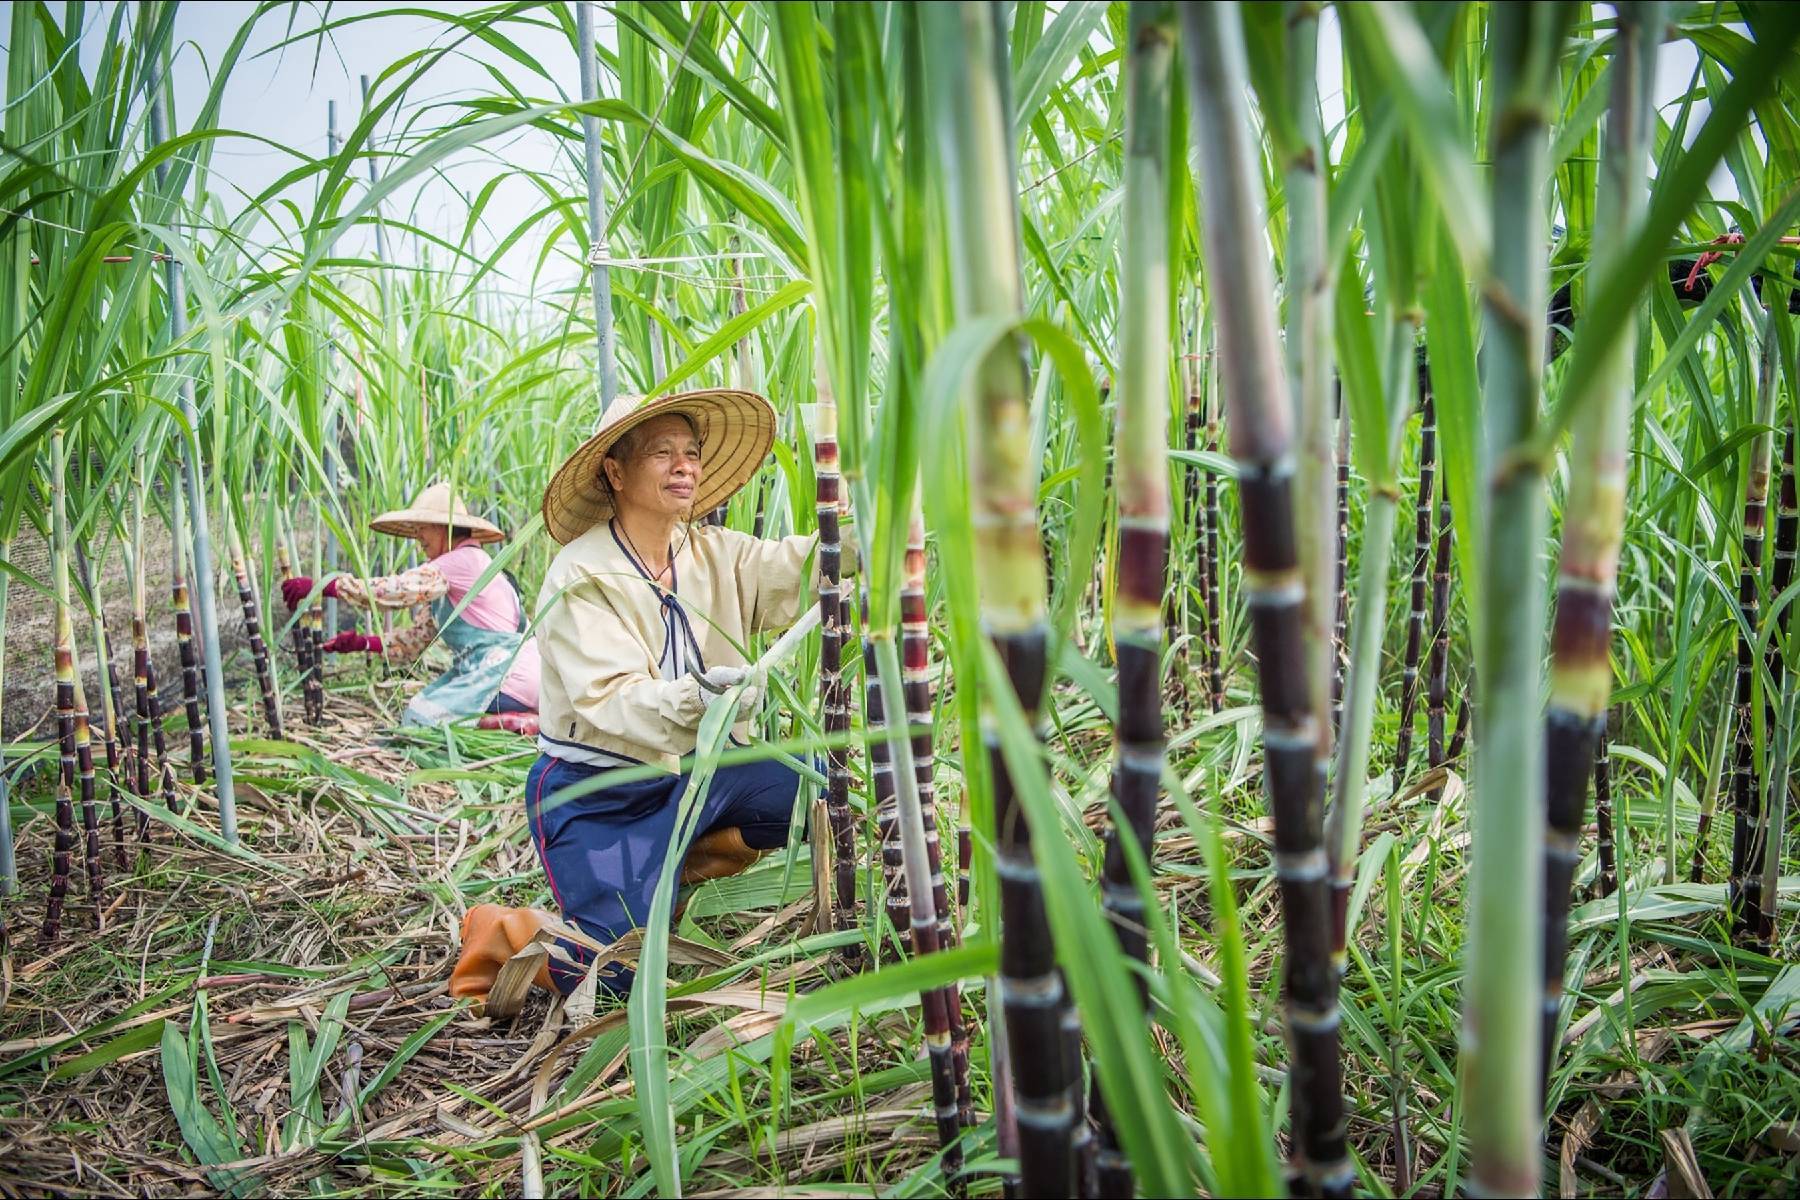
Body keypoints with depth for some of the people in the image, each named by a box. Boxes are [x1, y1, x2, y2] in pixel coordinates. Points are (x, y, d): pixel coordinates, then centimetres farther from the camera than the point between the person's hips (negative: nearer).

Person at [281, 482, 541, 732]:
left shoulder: (465, 560, -14)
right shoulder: (444, 572, 16)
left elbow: (396, 591, -23)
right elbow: (416, 639, 15)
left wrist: (324, 586, -21)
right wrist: (362, 643, 1)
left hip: (507, 674, -10)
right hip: (478, 672, 10)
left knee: (418, 719, -13)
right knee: (414, 711, 13)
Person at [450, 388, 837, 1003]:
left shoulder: (714, 552, 0)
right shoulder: (580, 576, -17)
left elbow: (804, 565, -13)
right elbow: (608, 700, -29)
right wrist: (693, 699, -49)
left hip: (688, 772, 6)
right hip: (594, 794, -6)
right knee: (625, 973, -19)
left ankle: (686, 858, 15)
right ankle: (501, 932, 12)